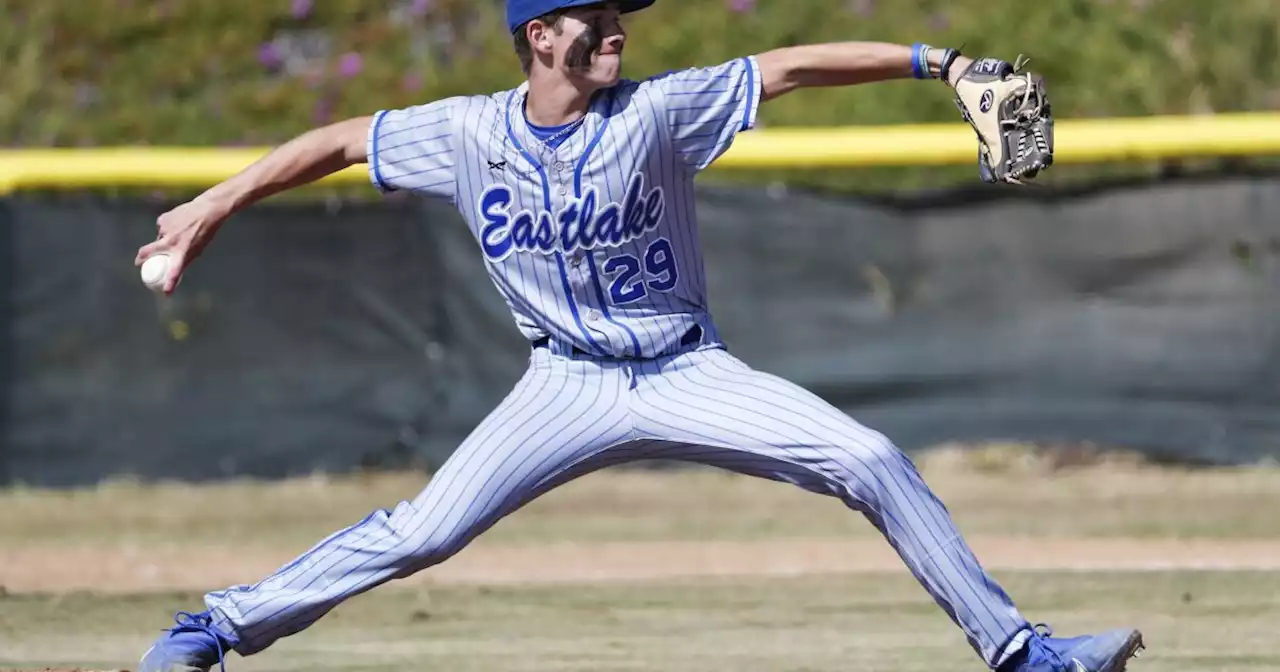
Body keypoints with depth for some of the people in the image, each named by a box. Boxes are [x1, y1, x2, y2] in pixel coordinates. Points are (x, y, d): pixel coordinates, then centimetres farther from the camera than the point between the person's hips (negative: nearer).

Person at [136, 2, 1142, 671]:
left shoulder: (655, 112, -12)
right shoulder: (466, 135, -8)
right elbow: (338, 142, 3)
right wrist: (211, 209, 4)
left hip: (686, 375, 0)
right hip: (568, 387, 0)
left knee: (872, 463, -16)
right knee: (420, 532, -11)